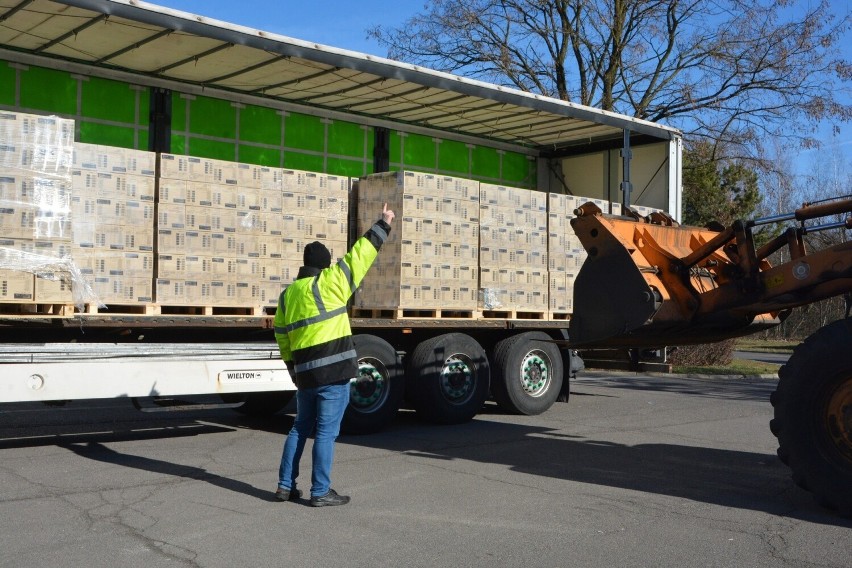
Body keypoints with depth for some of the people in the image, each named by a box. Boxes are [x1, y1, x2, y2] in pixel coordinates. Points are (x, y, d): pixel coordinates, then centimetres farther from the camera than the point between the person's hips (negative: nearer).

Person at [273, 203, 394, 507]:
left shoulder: (287, 294, 10)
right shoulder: (330, 282, -8)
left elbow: (282, 336, 14)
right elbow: (360, 255, -4)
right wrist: (383, 224, 5)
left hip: (305, 373, 6)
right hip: (333, 371, -6)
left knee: (300, 428, 18)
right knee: (326, 432, 0)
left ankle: (286, 485, 21)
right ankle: (320, 492, 5)